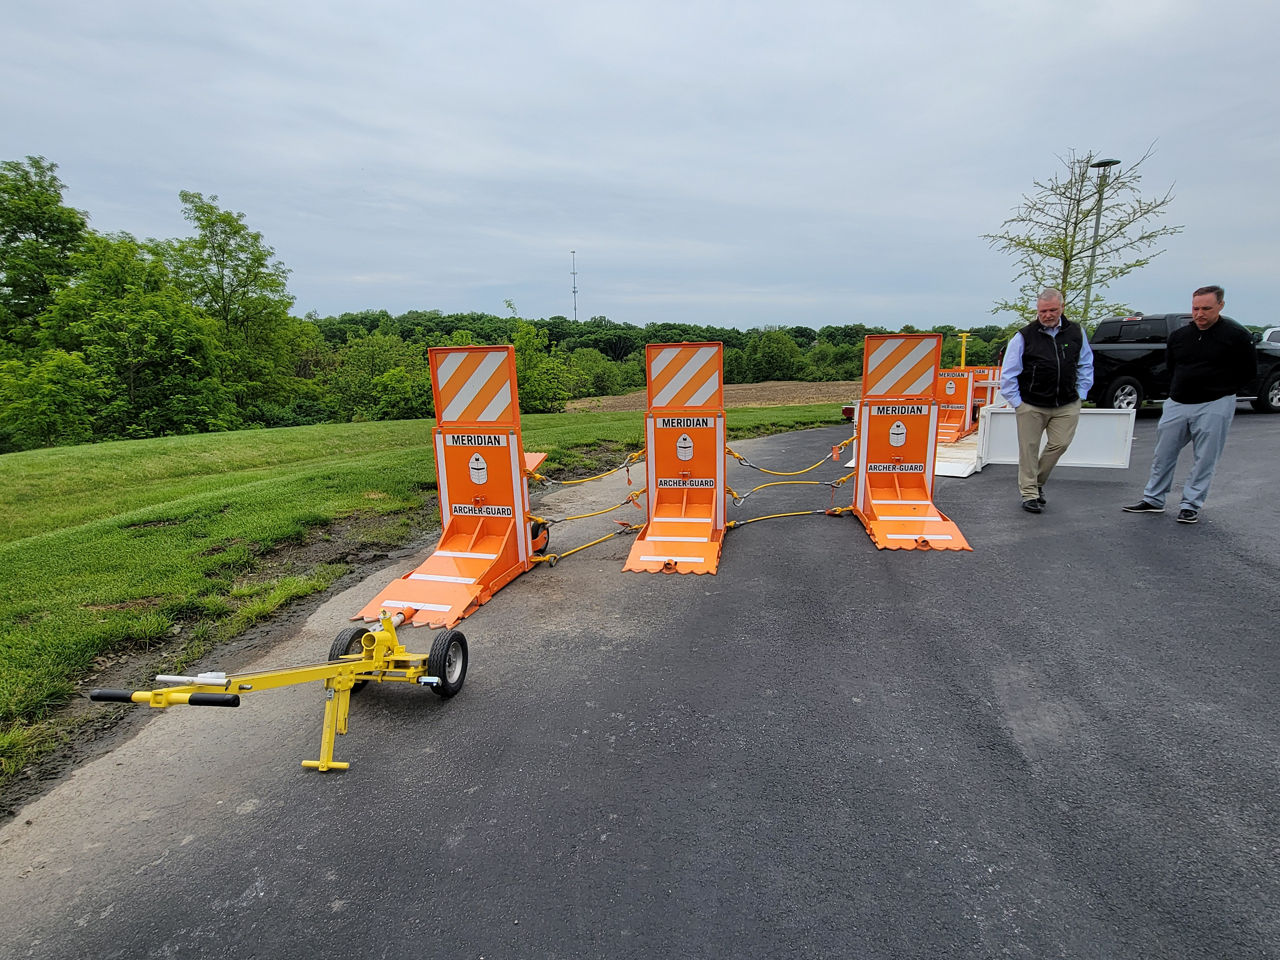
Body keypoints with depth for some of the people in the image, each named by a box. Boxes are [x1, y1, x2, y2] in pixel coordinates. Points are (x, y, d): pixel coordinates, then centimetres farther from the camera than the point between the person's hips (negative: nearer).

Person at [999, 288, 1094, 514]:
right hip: (1031, 406, -3)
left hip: (1067, 406, 3)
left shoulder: (1076, 333, 5)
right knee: (1029, 449, 2)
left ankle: (1037, 482, 25)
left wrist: (1080, 394, 9)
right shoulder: (1024, 336, -6)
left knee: (1060, 444, 2)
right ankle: (1029, 493, 15)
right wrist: (1017, 402, -4)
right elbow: (1008, 374, -3)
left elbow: (1086, 365, 17)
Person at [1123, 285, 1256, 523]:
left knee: (1205, 459, 1)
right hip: (1176, 405, 4)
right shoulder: (1178, 335, 6)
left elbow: (1249, 371, 2)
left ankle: (1191, 505, 10)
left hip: (1213, 407, -4)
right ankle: (1153, 500, 17)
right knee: (1163, 455, 8)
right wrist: (1176, 392, 13)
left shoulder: (1235, 335, -6)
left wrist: (1223, 392, 1)